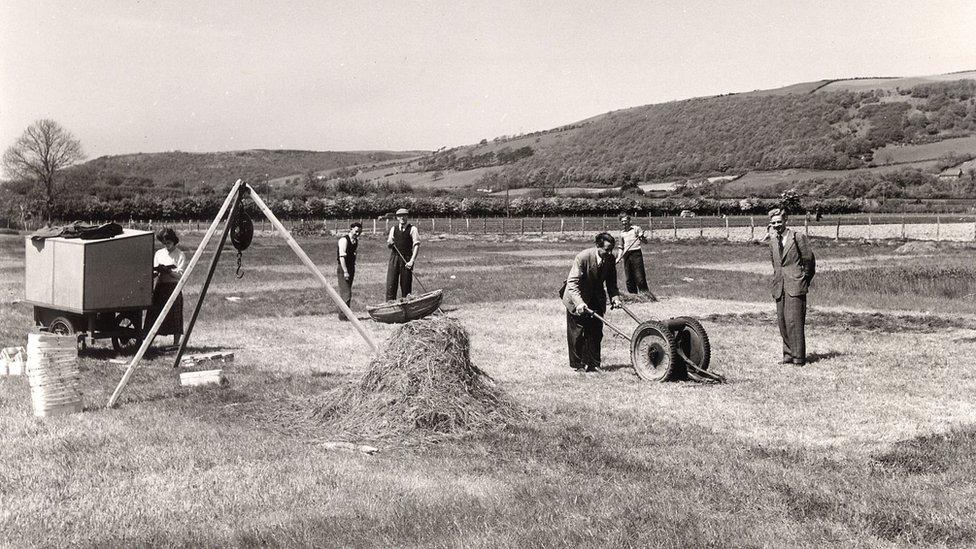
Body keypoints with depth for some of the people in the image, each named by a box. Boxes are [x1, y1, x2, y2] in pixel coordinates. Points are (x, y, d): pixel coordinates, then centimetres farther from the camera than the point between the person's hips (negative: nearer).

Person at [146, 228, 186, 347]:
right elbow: (154, 273, 12)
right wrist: (156, 272, -10)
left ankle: (176, 343, 2)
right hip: (159, 287, 4)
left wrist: (167, 270, -20)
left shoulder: (180, 255, 0)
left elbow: (180, 274, -8)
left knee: (175, 316, -4)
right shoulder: (159, 253, 13)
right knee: (153, 315, 0)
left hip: (173, 287, -4)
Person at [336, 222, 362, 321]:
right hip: (342, 268, -8)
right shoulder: (344, 240, -14)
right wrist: (345, 272, -25)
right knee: (346, 293, -12)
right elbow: (342, 257, -20)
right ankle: (343, 315, -10)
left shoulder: (355, 241, 12)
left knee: (345, 293, 13)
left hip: (350, 268, 8)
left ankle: (342, 314, 19)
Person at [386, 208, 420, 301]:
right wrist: (389, 243, -10)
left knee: (406, 284, 0)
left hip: (407, 258, -3)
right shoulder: (394, 229, 11)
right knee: (391, 283, -4)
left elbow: (416, 245, -7)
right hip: (394, 257, 3)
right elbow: (389, 245, 15)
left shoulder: (412, 229, 0)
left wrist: (412, 260, -17)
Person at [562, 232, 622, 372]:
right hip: (577, 299, -5)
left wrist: (615, 297, -15)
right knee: (577, 333, 2)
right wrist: (579, 303, -44)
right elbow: (572, 282, -32)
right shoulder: (582, 257, -28)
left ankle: (593, 364, 16)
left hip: (597, 299, 5)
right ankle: (578, 364, 14)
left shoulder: (610, 259, -11)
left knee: (596, 333, 6)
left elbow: (611, 282, 3)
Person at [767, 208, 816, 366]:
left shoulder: (798, 237, -4)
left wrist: (805, 280, 7)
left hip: (795, 286, -6)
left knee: (793, 321, -11)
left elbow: (809, 259, 1)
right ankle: (788, 355, 13)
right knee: (782, 322, 5)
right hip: (779, 287, 6)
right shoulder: (773, 241, 14)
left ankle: (798, 357, -7)